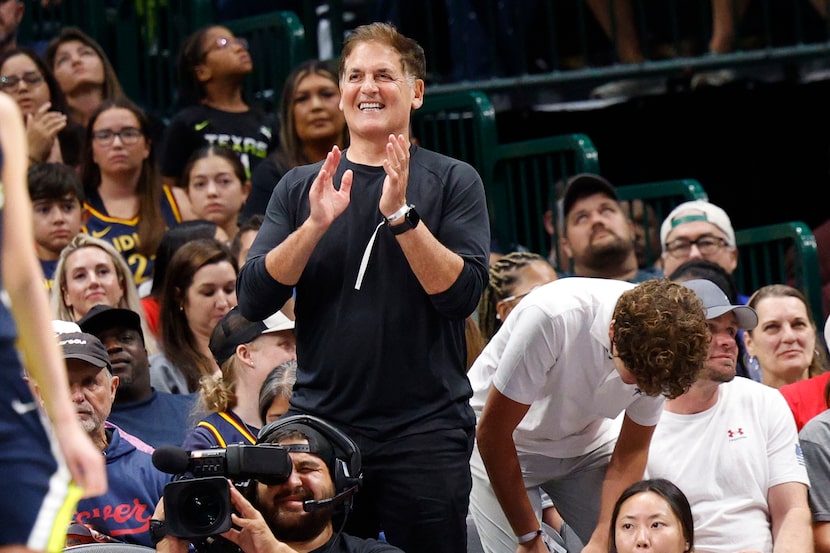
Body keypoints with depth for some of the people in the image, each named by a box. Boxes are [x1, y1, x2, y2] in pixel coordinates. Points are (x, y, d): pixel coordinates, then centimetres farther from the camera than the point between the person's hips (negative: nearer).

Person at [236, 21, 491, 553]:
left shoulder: (453, 181, 4)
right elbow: (254, 299, 1)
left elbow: (461, 293, -9)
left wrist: (401, 215, -19)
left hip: (425, 428, -2)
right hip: (321, 424, 2)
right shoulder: (300, 187, 11)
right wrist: (315, 223, -12)